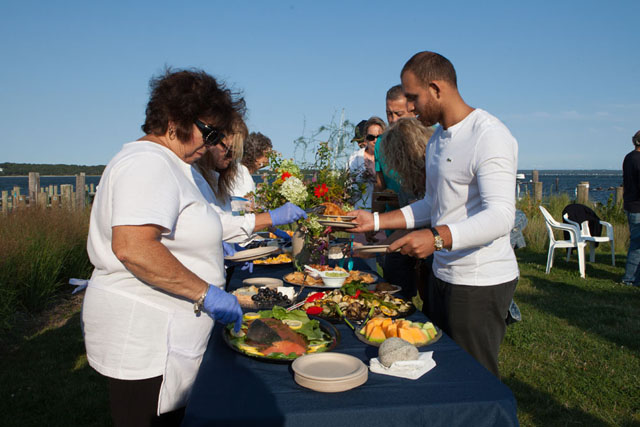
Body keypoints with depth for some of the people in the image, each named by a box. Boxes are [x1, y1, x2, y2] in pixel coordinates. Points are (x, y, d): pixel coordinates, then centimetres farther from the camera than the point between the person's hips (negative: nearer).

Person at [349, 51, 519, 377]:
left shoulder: (490, 136, -17)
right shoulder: (438, 139, 13)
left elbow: (500, 217, -26)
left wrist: (437, 238, -39)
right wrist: (375, 221, 12)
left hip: (480, 283, -9)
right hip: (442, 275, 9)